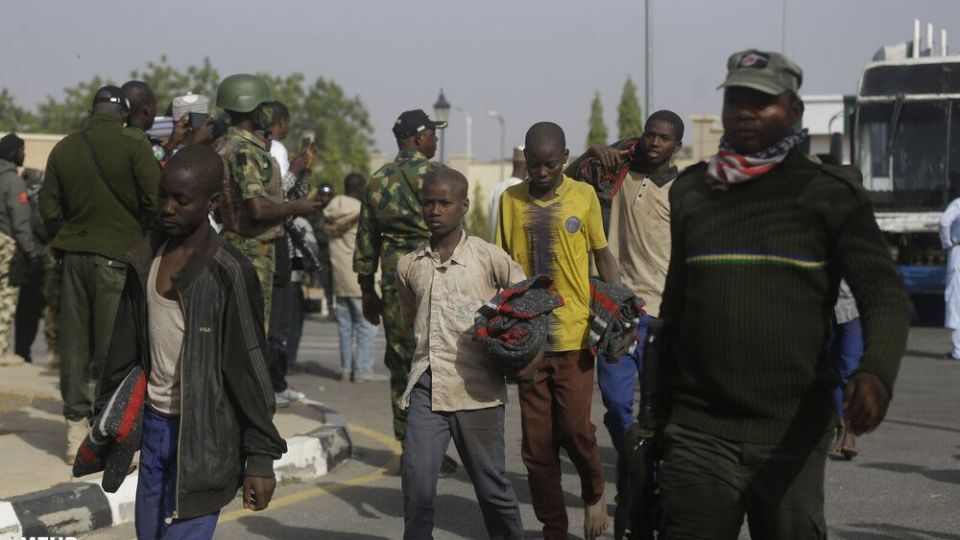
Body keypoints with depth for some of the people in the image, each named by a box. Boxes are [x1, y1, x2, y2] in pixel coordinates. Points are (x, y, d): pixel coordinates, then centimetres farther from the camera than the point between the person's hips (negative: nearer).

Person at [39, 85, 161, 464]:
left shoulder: (64, 148, 6)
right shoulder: (132, 145, -8)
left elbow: (49, 207, 9)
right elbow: (155, 200, -11)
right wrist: (147, 241, 5)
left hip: (74, 253, 4)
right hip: (119, 254, -4)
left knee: (74, 343, 10)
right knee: (114, 344, -1)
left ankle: (75, 431, 15)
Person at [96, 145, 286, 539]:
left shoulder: (228, 273, -13)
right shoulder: (146, 259, 6)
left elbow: (248, 368, -12)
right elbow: (126, 347, 14)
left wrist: (261, 456, -13)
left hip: (203, 433, -6)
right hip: (153, 424, 6)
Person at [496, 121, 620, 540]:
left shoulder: (584, 196, 1)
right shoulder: (511, 199, 5)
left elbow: (603, 257, 7)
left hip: (574, 333, -2)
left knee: (574, 428, -5)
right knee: (537, 441, 5)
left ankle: (594, 493, 25)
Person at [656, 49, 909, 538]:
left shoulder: (828, 193, 0)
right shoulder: (689, 192, 11)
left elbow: (884, 293, -8)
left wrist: (876, 371, -28)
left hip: (793, 432, -2)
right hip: (698, 430, 2)